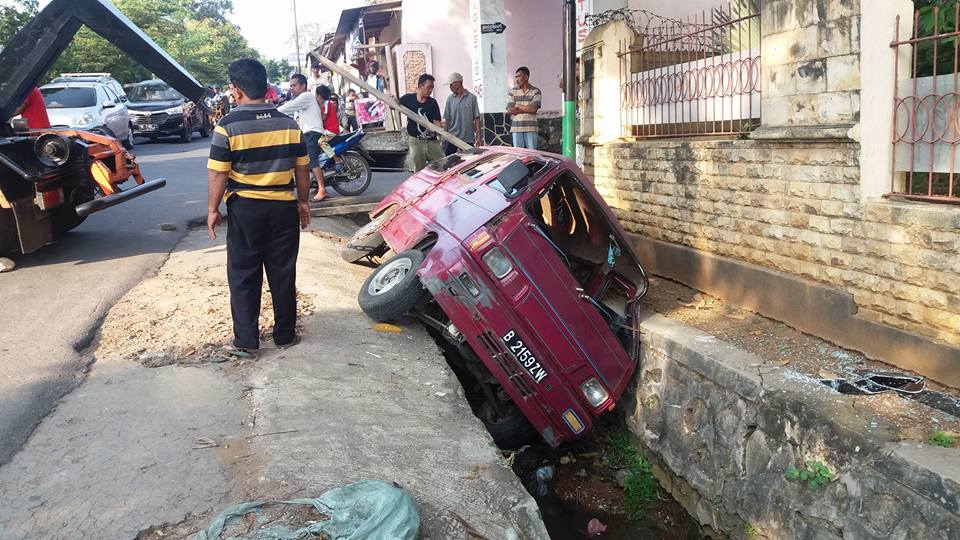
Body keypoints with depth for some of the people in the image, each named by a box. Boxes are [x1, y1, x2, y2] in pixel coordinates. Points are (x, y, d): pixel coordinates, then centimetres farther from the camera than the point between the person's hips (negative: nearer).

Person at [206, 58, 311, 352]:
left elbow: (218, 173, -9)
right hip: (283, 207, 3)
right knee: (283, 273, 11)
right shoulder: (288, 123, 1)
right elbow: (301, 168, 5)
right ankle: (285, 334, 20)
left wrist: (213, 209, 1)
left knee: (243, 275, 8)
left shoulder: (228, 126, -10)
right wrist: (303, 201, 17)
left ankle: (246, 339, 12)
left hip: (244, 208, -3)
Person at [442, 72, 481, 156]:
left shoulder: (471, 98, 0)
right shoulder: (450, 99, 6)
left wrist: (478, 135, -6)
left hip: (468, 138, -2)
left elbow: (476, 118, 0)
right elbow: (447, 119, 8)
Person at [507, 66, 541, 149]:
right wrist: (527, 109, -7)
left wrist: (518, 106, -2)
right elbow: (509, 110, -2)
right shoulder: (513, 92, 9)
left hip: (530, 128, -2)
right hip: (516, 128, 2)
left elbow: (533, 109, -11)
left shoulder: (535, 91, 3)